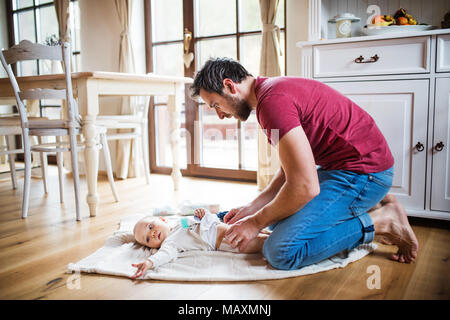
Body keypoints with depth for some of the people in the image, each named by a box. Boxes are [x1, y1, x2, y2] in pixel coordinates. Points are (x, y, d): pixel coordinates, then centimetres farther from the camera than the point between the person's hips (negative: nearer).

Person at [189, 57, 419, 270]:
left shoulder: (272, 100, -22)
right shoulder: (272, 90, 12)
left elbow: (305, 186, -26)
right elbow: (290, 170, 15)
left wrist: (256, 223, -11)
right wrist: (252, 207, 6)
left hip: (363, 172, -11)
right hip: (338, 166, 11)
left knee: (281, 252, -19)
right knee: (278, 217, 20)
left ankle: (382, 221, -4)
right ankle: (369, 204, 15)